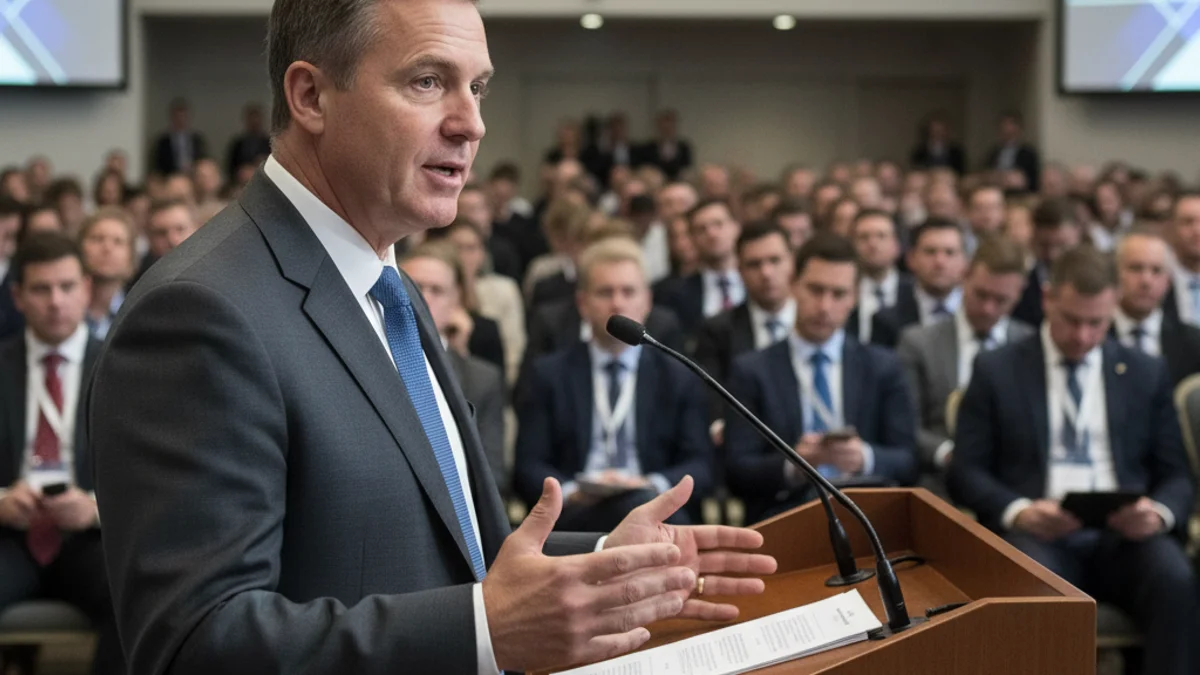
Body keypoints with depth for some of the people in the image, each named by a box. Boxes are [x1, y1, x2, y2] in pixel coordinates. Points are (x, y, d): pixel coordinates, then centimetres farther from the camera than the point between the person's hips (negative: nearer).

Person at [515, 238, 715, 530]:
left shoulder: (679, 379, 18)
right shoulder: (550, 374, 16)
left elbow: (700, 468, 8)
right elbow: (528, 468, 8)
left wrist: (654, 486, -13)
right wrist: (570, 492, -13)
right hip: (574, 515, -1)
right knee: (641, 506, -36)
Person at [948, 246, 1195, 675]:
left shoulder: (1147, 374, 16)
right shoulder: (996, 372, 9)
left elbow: (1176, 474, 14)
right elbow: (965, 471, 5)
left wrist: (1160, 512, -11)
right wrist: (1018, 511, -16)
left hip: (1124, 533, 2)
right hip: (1037, 532, -2)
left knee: (1176, 581, -31)